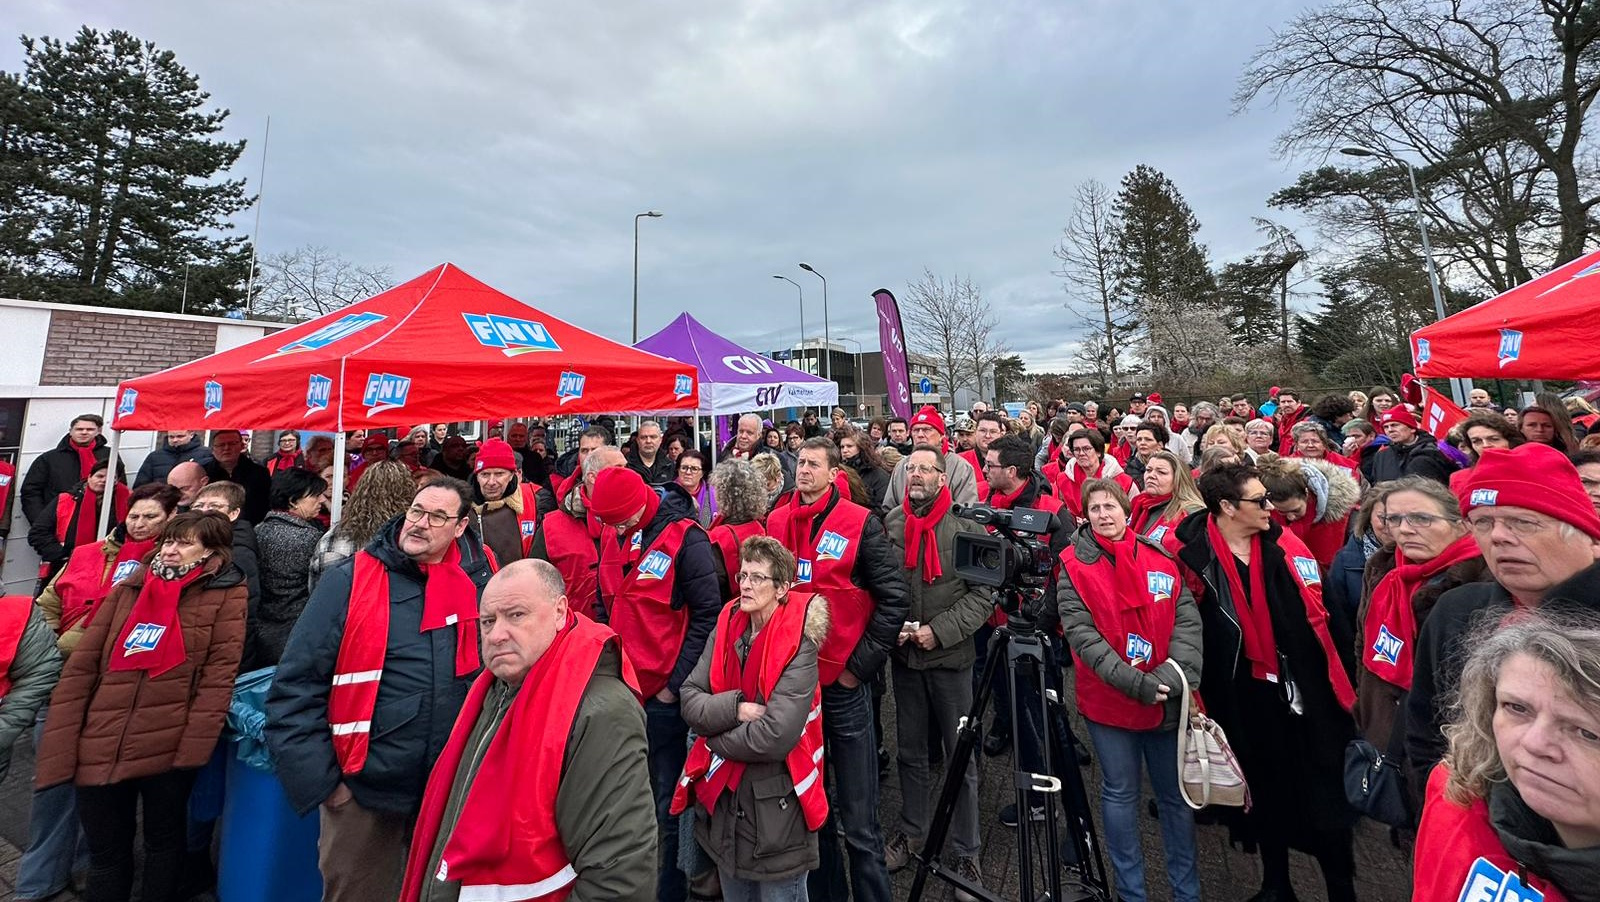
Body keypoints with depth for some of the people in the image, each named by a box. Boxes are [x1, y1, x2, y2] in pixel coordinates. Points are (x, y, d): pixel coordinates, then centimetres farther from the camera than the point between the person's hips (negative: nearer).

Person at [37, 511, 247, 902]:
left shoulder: (226, 595, -3)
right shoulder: (128, 589, 9)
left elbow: (219, 673, -9)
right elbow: (80, 667, 7)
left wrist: (193, 745, -15)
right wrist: (58, 748, 1)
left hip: (169, 749, -3)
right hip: (100, 747, 4)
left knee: (163, 841, 14)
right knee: (105, 851, 16)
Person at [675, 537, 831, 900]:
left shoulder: (799, 645, -19)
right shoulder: (726, 627, -2)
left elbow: (775, 737, -26)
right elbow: (690, 700, -5)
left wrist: (715, 737, -12)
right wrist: (735, 708, -22)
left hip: (777, 805, -5)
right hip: (722, 797, 6)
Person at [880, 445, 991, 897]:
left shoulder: (966, 526, -9)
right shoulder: (888, 526, 0)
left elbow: (982, 593, -11)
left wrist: (941, 631, -18)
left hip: (951, 657, -3)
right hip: (904, 656, 3)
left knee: (963, 757, 8)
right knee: (910, 752, 18)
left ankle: (967, 853, 26)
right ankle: (910, 832, 38)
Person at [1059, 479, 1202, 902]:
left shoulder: (1161, 558, 2)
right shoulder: (1074, 566, -8)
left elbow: (1188, 621, -2)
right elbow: (1081, 634, -14)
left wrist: (1174, 673, -17)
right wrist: (1135, 682, -21)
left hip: (1168, 700, 3)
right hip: (1109, 700, -3)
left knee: (1176, 795, 17)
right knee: (1120, 794, 11)